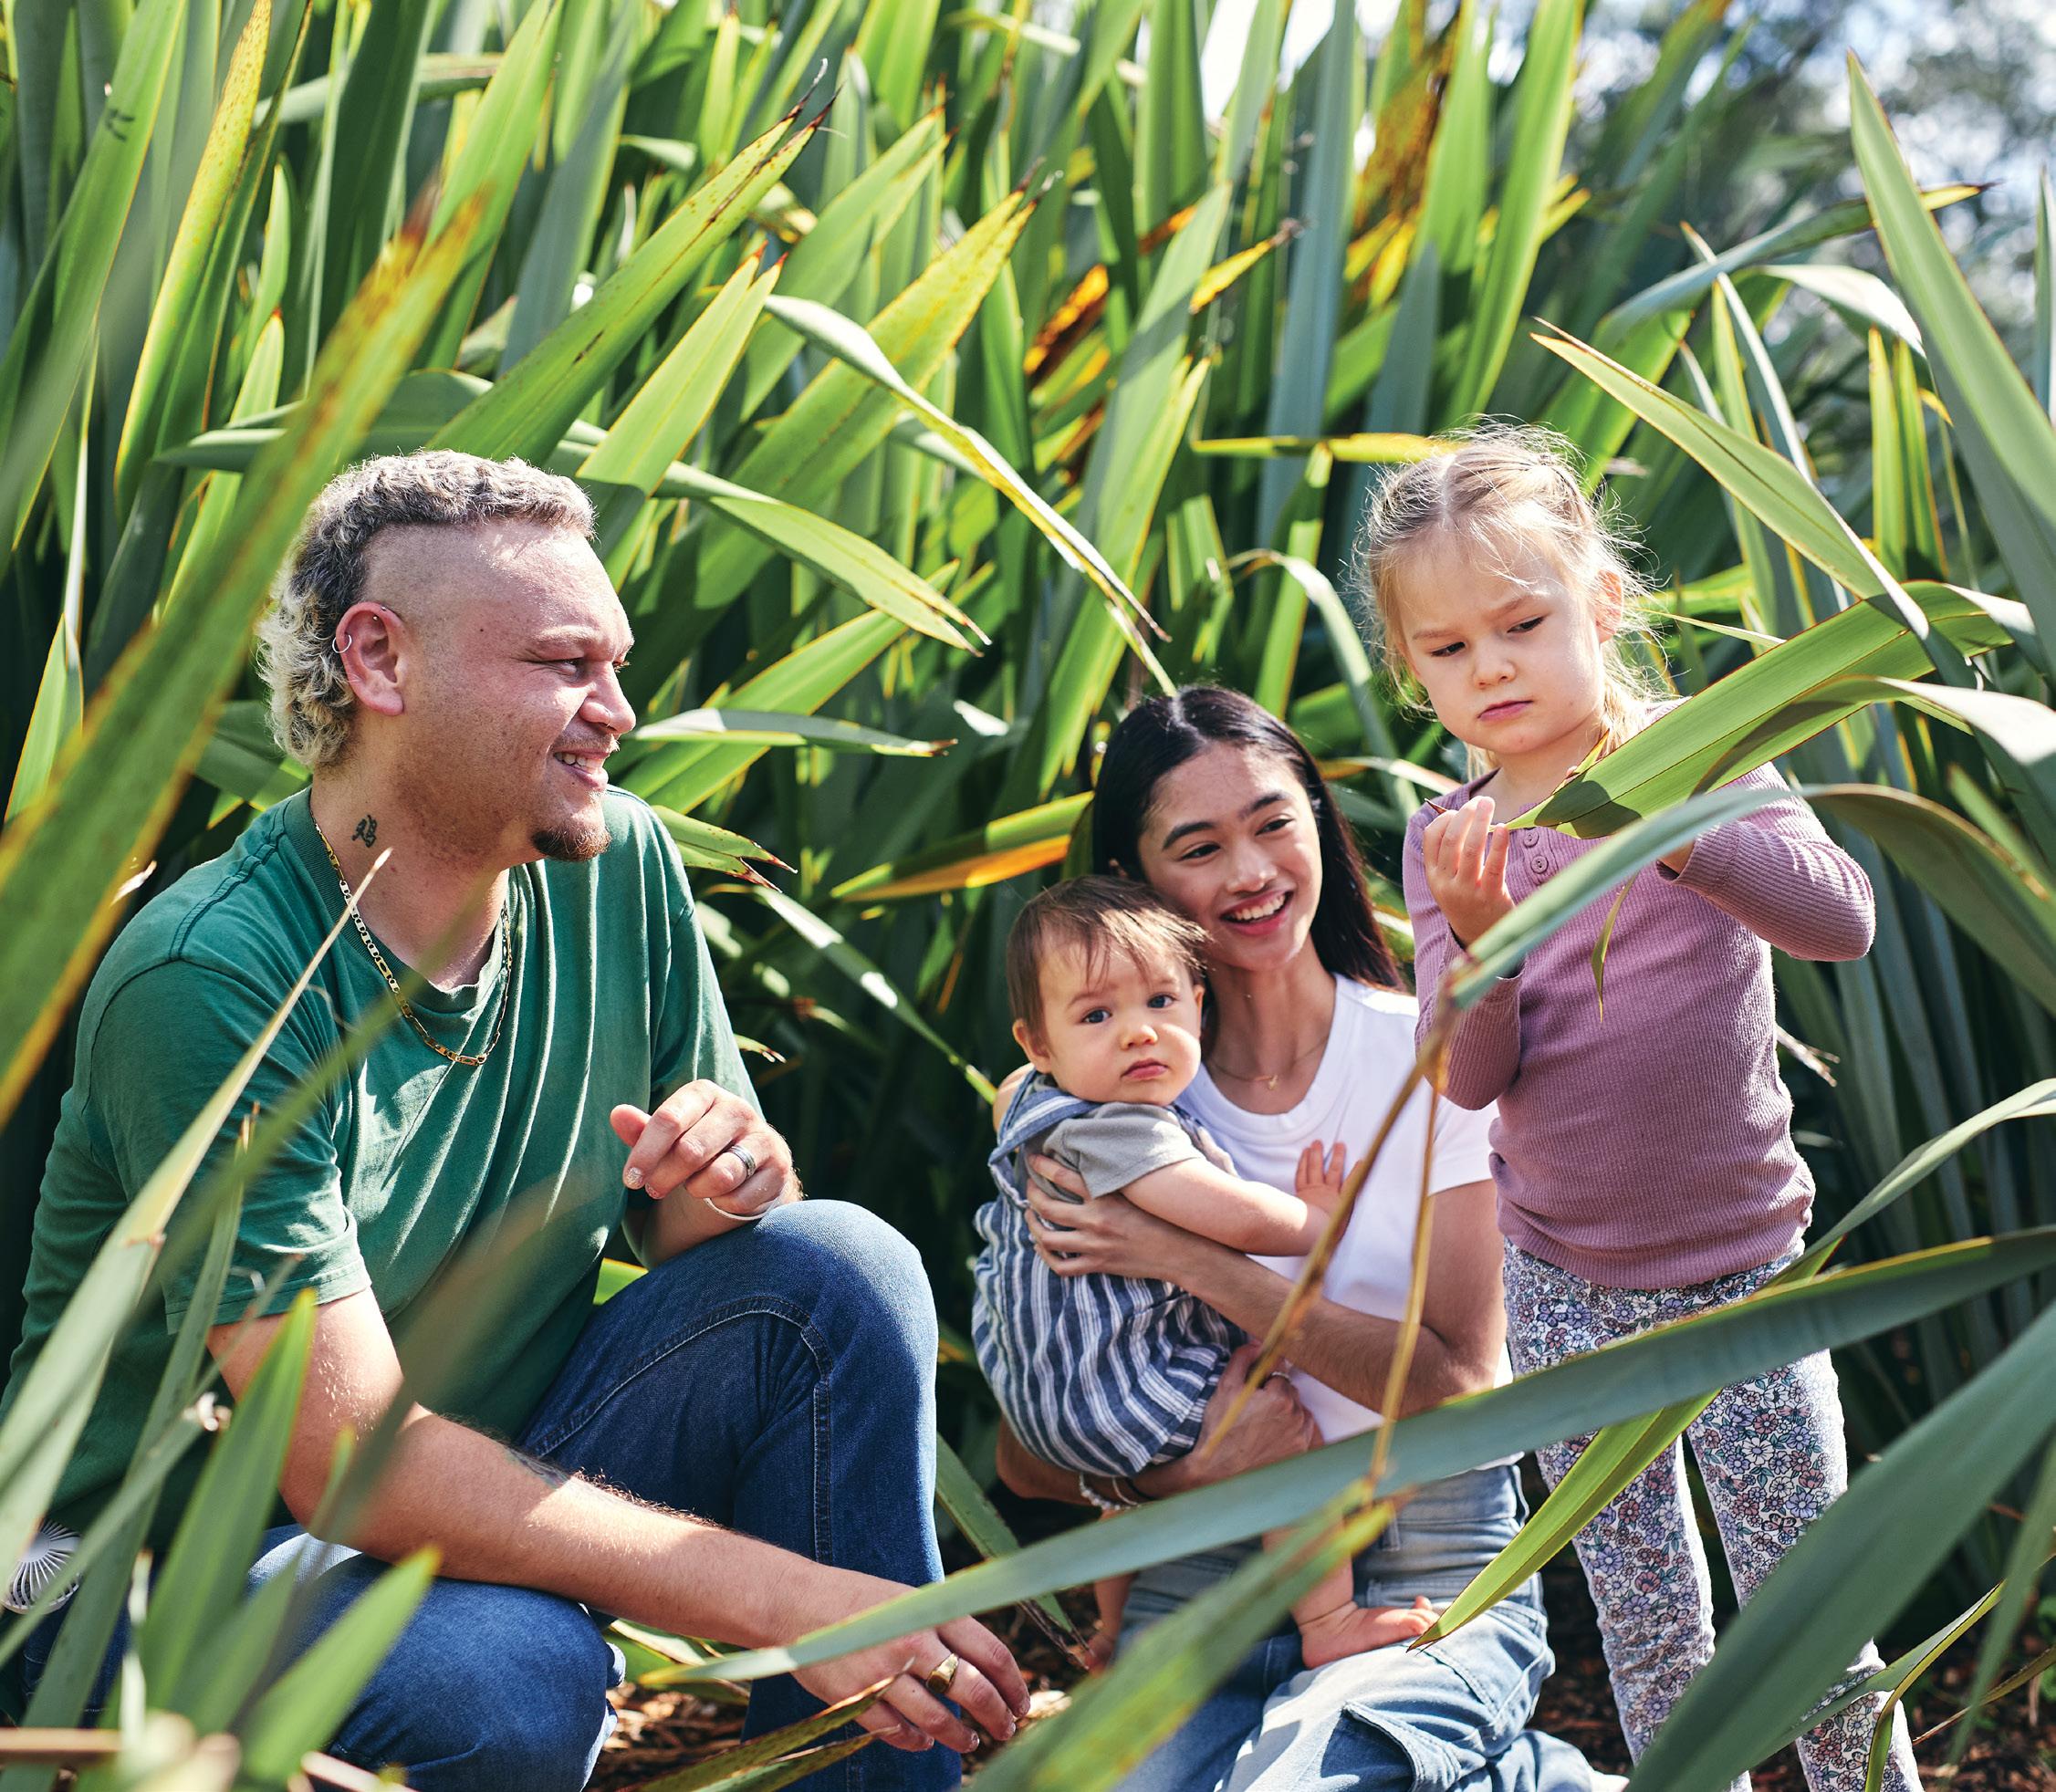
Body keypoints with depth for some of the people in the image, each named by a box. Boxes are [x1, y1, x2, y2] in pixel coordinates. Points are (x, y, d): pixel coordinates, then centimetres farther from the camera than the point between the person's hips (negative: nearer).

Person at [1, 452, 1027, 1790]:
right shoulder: (207, 981, -24)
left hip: (501, 1477, 6)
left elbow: (696, 1245, 5)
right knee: (513, 1676, -37)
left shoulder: (620, 868, -4)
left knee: (844, 1268, -14)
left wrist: (736, 1180, -22)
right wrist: (789, 1600, -32)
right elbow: (349, 1458, -28)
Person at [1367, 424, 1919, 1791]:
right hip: (1566, 1284, 3)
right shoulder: (1450, 840, -2)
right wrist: (1480, 934, -30)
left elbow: (1842, 919, -26)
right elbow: (1471, 1078, -11)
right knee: (1647, 1632, 12)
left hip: (1743, 1264, -2)